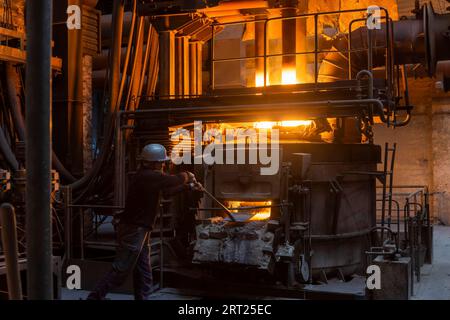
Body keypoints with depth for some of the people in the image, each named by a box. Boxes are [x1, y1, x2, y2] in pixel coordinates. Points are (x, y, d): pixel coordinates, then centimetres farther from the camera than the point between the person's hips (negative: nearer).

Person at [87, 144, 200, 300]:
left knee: (144, 273, 14)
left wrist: (189, 186, 20)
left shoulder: (149, 176, 12)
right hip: (133, 230, -11)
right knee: (121, 271, -5)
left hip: (139, 230, 11)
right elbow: (173, 180, -18)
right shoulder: (148, 177, -20)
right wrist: (187, 175, 3)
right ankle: (94, 297, 2)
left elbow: (166, 191, 23)